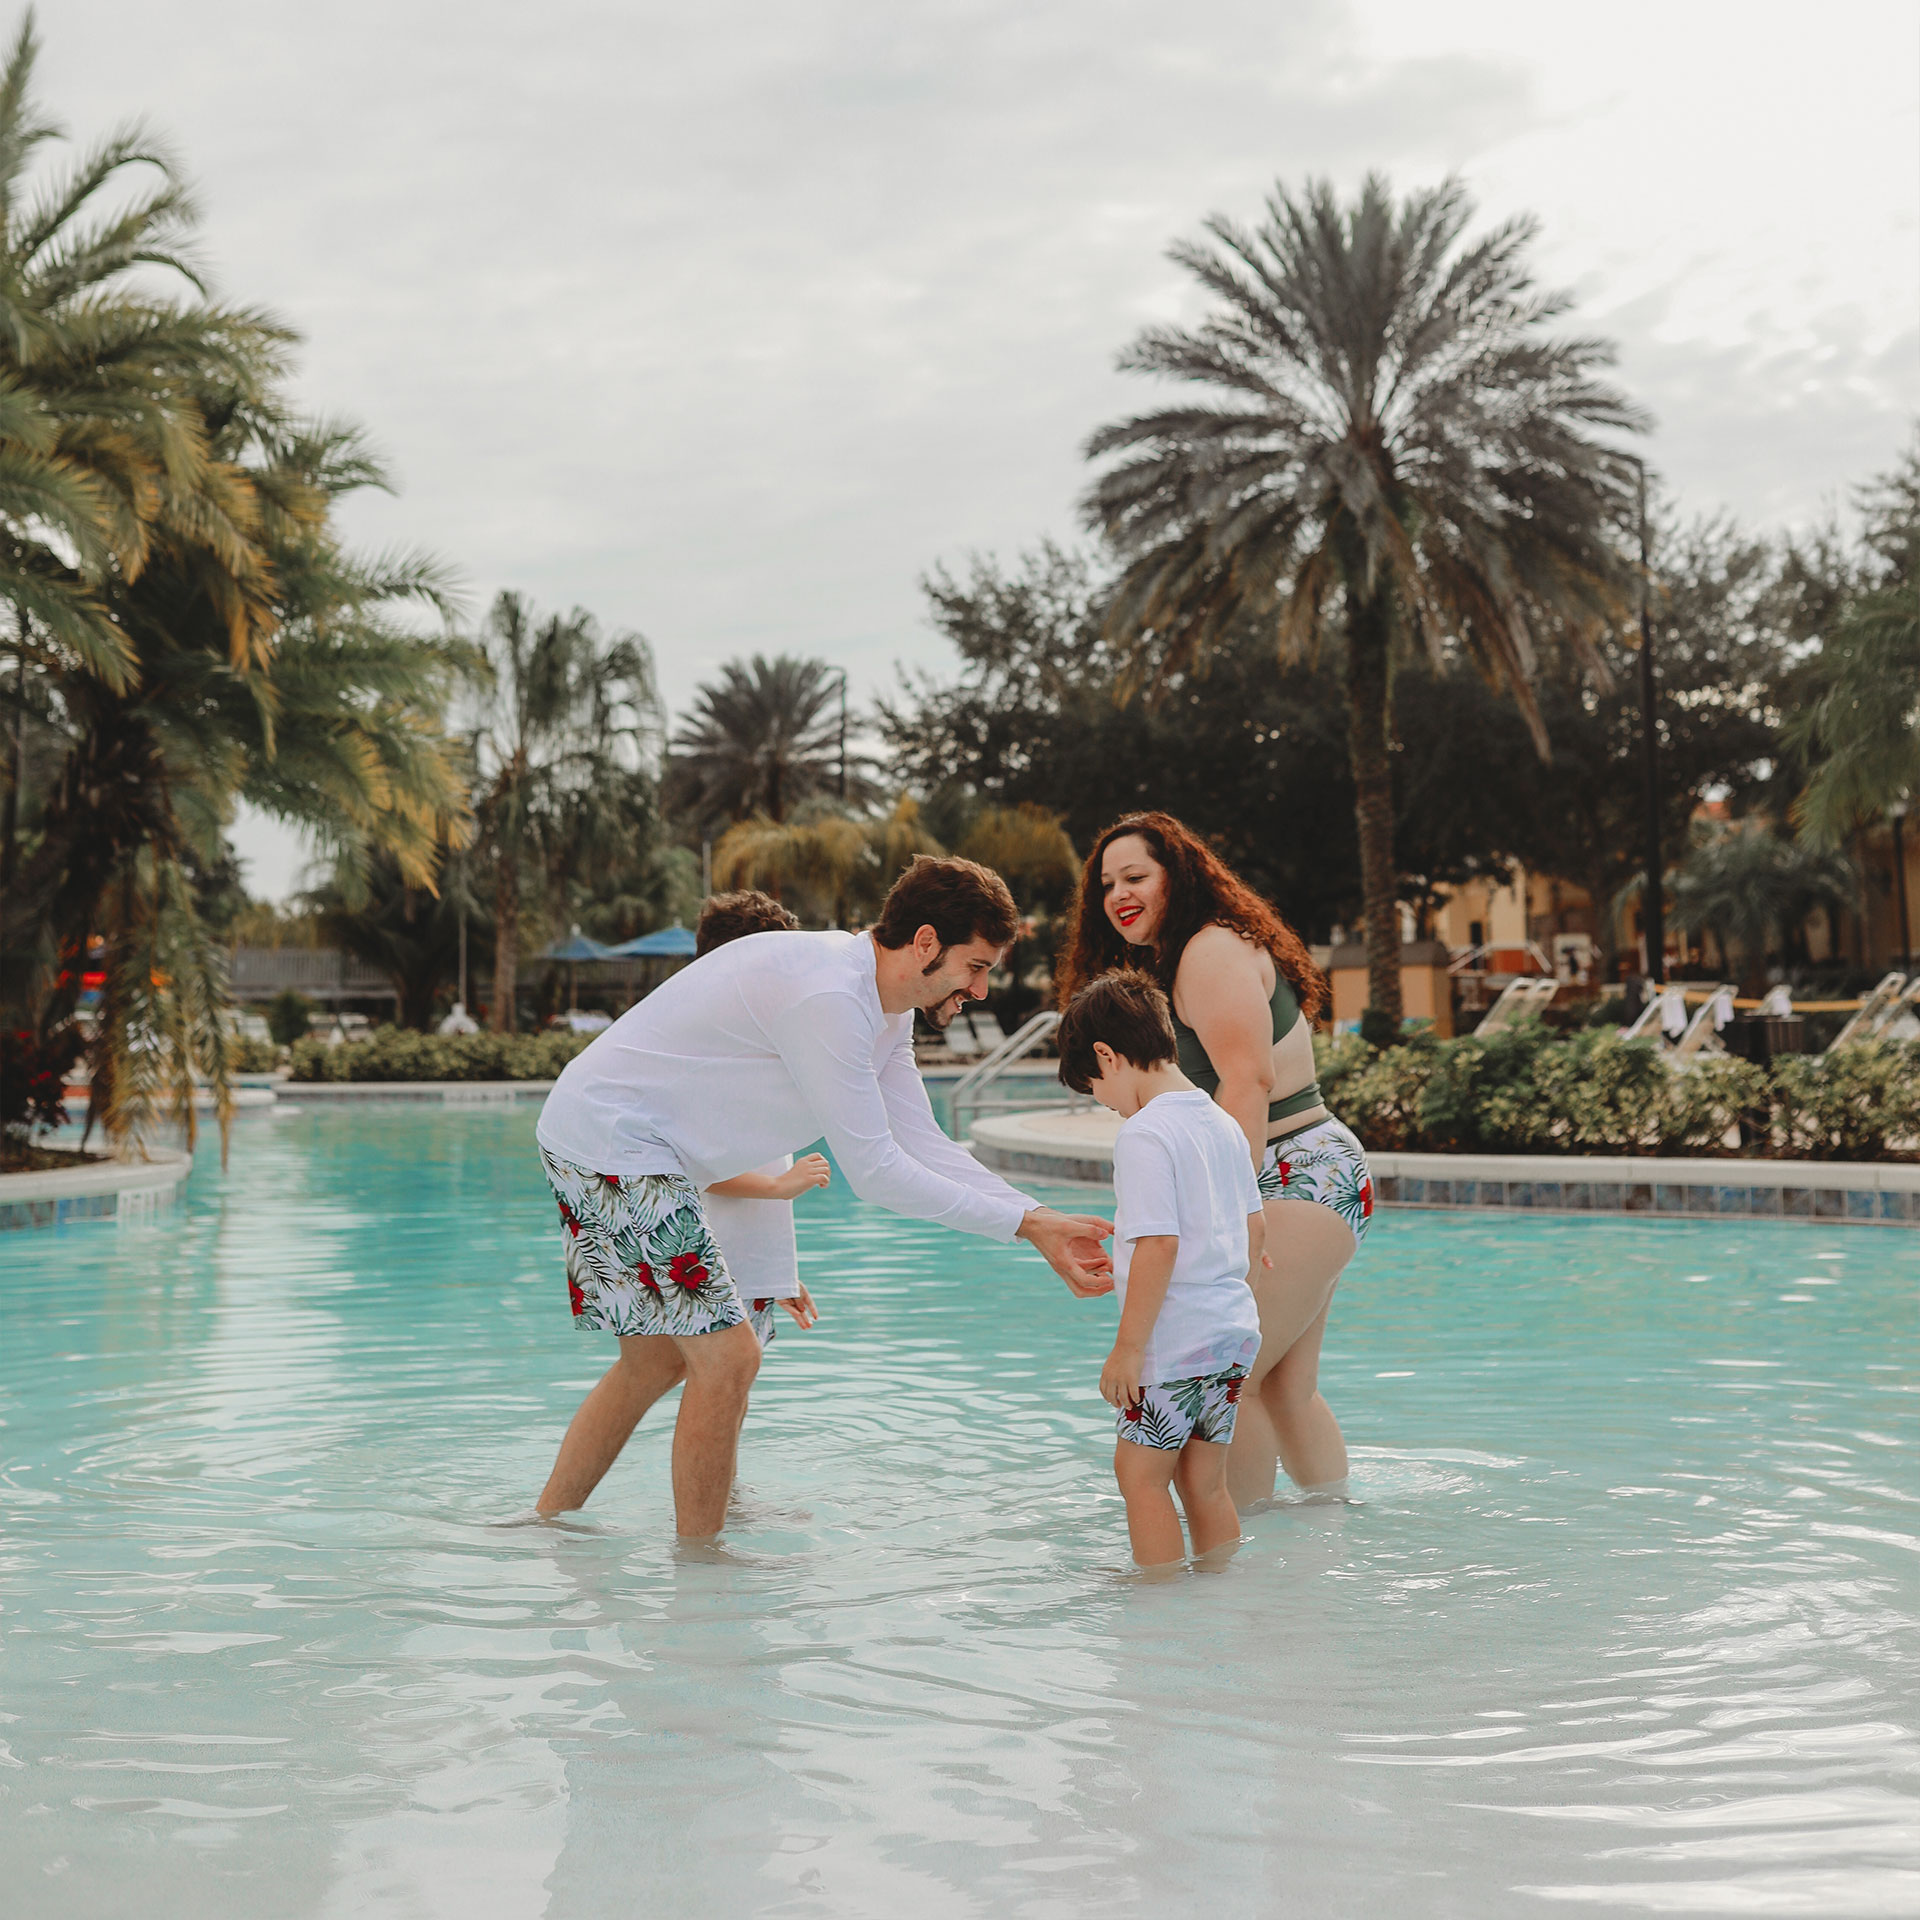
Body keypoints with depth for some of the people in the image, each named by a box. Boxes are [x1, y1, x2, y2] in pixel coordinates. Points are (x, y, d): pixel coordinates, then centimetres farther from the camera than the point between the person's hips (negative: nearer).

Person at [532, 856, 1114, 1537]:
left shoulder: (883, 1006, 6)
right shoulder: (827, 996, -26)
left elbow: (925, 1145, 4)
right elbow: (874, 1171, -23)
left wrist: (1041, 1223, -5)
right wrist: (1022, 1222, -19)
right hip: (610, 1142, -10)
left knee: (655, 1360, 19)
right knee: (726, 1357, -8)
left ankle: (545, 1524, 31)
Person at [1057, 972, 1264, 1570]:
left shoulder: (1143, 1134, -16)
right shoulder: (1222, 1123, 11)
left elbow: (1158, 1247, -22)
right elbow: (1255, 1225, 17)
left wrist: (1128, 1347, -17)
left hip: (1176, 1341, -8)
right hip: (1234, 1330, 8)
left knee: (1141, 1473, 3)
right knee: (1204, 1482, 15)